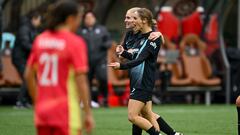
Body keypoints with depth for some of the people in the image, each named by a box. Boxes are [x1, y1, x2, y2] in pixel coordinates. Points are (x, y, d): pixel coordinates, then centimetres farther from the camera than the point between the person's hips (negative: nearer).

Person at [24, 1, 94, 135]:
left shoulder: (40, 40, 7)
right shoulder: (75, 42, -10)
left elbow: (29, 75, 11)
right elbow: (81, 80, -13)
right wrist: (88, 113, -9)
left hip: (42, 110, 6)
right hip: (66, 112, -6)